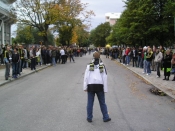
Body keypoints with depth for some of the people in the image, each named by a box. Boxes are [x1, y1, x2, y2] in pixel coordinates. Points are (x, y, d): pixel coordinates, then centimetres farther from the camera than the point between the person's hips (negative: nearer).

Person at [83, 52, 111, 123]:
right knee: (102, 103, 11)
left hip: (91, 85, 0)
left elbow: (86, 77, -2)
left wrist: (85, 87, 2)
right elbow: (105, 78, 4)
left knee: (90, 103, 8)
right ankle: (106, 117, 17)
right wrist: (105, 89, 8)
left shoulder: (89, 66, 3)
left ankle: (89, 118, 15)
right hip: (100, 86, 1)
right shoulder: (102, 66, 5)